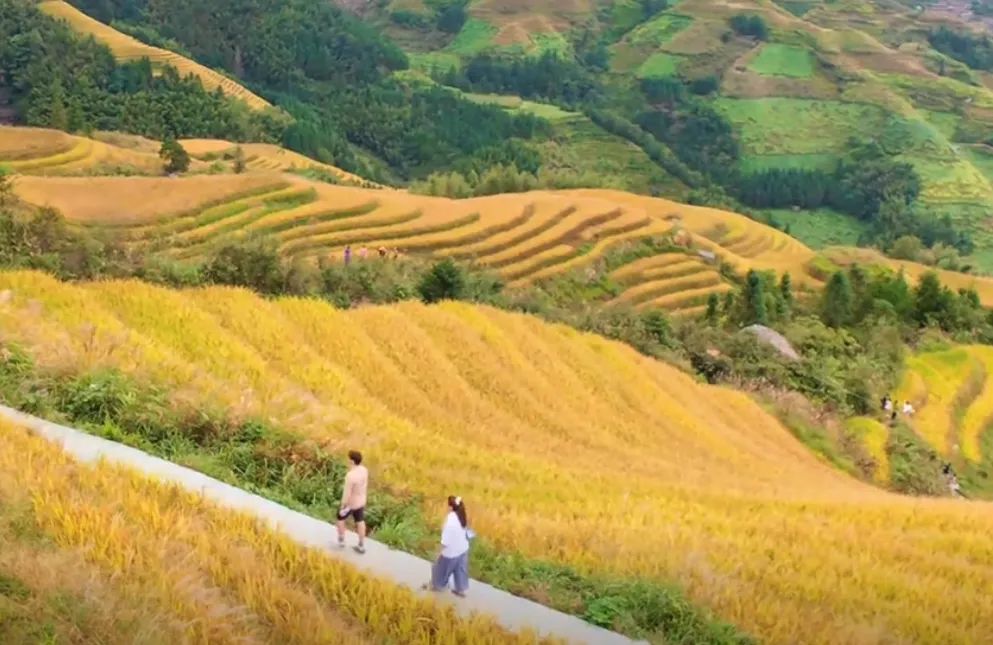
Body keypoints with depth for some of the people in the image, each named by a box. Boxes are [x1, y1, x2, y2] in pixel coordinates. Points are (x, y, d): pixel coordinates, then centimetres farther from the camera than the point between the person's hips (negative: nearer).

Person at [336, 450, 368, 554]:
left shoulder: (350, 476, -39)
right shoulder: (364, 470, -13)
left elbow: (346, 493, -30)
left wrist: (342, 507, -16)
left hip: (350, 502, -6)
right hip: (360, 501, 6)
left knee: (340, 518, 22)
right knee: (360, 522, 20)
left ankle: (341, 541, 38)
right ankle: (361, 546, 31)